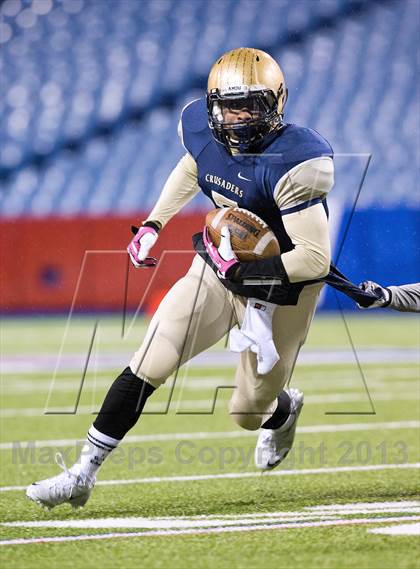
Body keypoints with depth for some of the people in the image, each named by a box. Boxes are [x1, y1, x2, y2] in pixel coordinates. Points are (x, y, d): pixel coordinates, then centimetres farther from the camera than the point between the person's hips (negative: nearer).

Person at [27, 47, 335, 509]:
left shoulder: (293, 162, -30)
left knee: (249, 411, 9)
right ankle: (84, 473, -3)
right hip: (218, 266, 4)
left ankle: (283, 410, 48)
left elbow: (316, 260, -29)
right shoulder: (201, 129, -11)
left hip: (279, 288, -4)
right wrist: (152, 224, 8)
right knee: (149, 365, -11)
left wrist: (240, 269, -30)